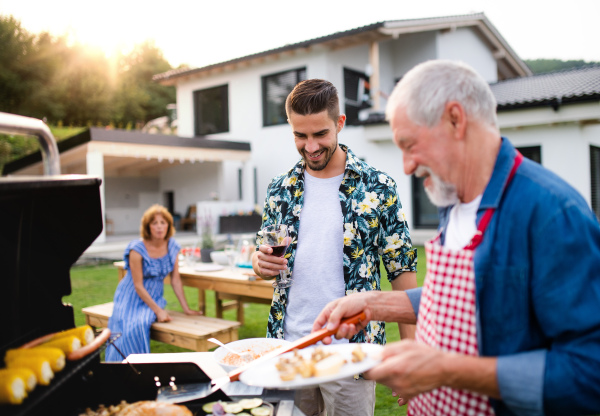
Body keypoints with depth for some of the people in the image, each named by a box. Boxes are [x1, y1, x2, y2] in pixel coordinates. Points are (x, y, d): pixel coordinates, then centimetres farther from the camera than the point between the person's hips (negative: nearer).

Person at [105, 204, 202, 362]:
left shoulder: (172, 246, -3)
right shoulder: (137, 249, -17)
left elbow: (175, 279, 3)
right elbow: (138, 286, -16)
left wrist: (186, 309, 0)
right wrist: (159, 311, -20)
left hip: (154, 297, 3)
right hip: (132, 298, -3)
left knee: (142, 322, -28)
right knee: (130, 327, -30)